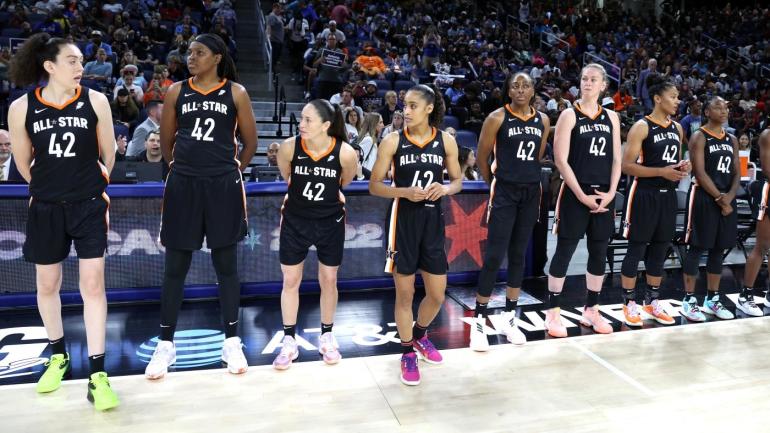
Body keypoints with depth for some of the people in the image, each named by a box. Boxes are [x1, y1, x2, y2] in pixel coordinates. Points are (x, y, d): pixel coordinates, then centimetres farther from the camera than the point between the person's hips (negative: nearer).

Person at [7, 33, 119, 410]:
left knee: (93, 284, -4)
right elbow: (23, 162, 8)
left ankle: (97, 375, 2)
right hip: (46, 208, 1)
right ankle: (58, 356, 36)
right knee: (47, 284, 13)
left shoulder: (95, 101, -6)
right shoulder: (21, 108, -5)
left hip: (89, 205, -1)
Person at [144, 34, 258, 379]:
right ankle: (166, 343, 20)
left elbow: (250, 142, 6)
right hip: (182, 185, 2)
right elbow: (166, 142, 13)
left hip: (223, 186, -1)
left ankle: (231, 341, 19)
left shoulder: (236, 92, 1)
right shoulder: (176, 92, 6)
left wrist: (228, 171, 10)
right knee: (174, 267, 7)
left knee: (226, 265, 7)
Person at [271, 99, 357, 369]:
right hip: (295, 220, 1)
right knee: (290, 281, 7)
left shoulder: (345, 153, -22)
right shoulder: (289, 147, -20)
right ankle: (289, 341, 23)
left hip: (330, 222, 0)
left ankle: (326, 337, 31)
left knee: (329, 281, 11)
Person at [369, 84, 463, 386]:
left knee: (437, 295, 10)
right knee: (405, 293, 6)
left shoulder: (446, 141, 0)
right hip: (404, 221, -2)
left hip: (432, 221, 3)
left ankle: (420, 334, 40)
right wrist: (405, 192, -21)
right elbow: (374, 185, -4)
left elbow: (458, 180, 10)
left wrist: (446, 188, -13)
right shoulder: (393, 141, -6)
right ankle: (408, 352, 27)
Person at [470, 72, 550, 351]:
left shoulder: (543, 121, 8)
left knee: (518, 255, 10)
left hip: (531, 192, 5)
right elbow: (482, 157, -1)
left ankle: (508, 317, 22)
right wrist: (494, 184, 7)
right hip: (504, 192, -5)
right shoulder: (497, 118, -6)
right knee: (494, 256, -8)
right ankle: (479, 321, 2)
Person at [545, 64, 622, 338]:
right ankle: (553, 313, 7)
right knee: (564, 251, -2)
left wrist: (610, 192, -3)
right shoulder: (570, 115, -3)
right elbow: (561, 160, -10)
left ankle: (591, 310, 23)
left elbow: (616, 159, 11)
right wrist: (581, 195, -14)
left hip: (603, 195, 5)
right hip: (575, 193, -5)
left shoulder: (611, 118, 12)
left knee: (599, 253, 9)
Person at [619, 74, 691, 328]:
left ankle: (652, 301, 25)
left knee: (660, 250, 13)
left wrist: (683, 167, 0)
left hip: (668, 195, 7)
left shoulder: (677, 128, 12)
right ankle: (629, 303, 10)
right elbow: (627, 166, -15)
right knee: (636, 250, 0)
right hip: (645, 195, -7)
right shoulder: (641, 127, -10)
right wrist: (662, 172, -21)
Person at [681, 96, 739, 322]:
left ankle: (712, 299, 20)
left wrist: (729, 196, -7)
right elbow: (700, 172, -14)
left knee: (718, 249, 11)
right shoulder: (699, 137, -6)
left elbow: (736, 172, 10)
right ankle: (689, 300, 3)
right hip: (704, 198, -7)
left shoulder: (732, 139, 15)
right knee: (696, 248, -3)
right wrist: (719, 198, -15)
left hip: (726, 198, 7)